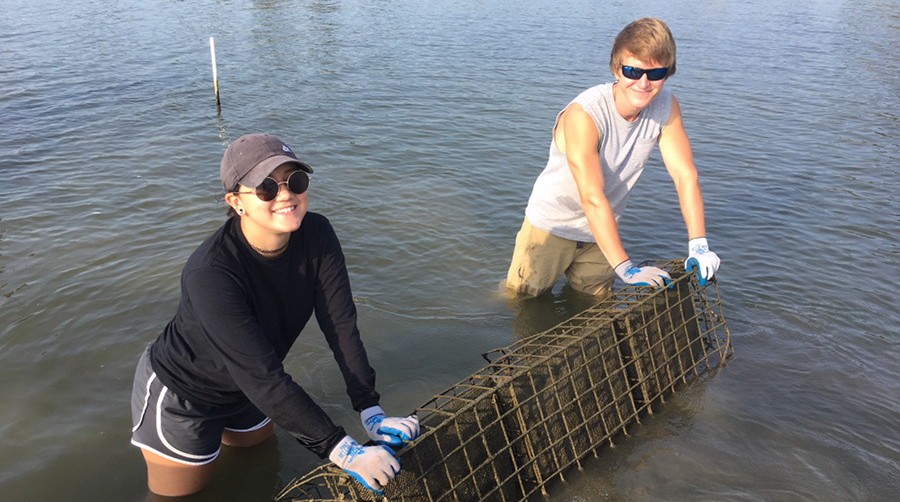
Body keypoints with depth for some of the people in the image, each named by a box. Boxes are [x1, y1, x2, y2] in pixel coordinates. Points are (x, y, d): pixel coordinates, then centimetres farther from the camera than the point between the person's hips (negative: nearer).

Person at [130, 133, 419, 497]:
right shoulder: (211, 272, -38)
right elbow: (263, 378, -39)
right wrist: (343, 451, -39)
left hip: (246, 391, 6)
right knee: (184, 491, 16)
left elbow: (341, 325, -19)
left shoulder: (317, 235, -20)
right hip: (181, 395, -6)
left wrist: (371, 412, -25)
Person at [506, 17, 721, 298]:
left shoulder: (666, 107, -14)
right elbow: (593, 198, -36)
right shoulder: (583, 114, -32)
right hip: (553, 223, -5)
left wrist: (698, 245, -23)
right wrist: (625, 268, -38)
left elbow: (685, 175, -13)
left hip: (600, 228, 5)